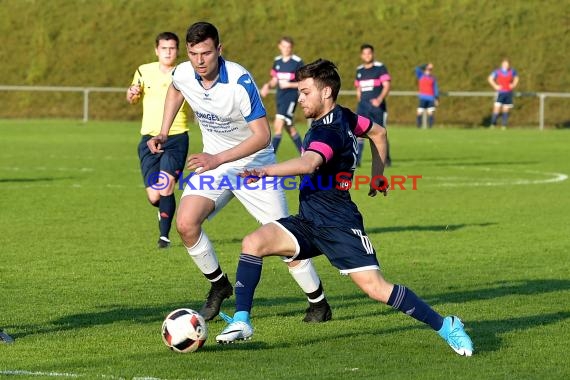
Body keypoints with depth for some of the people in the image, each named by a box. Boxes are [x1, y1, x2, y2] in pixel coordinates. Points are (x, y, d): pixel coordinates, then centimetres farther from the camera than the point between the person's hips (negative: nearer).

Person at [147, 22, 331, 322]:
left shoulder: (239, 81, -29)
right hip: (213, 164, 5)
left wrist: (218, 159, -38)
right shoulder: (183, 74, -11)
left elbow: (262, 135, -30)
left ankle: (318, 303, 11)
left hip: (254, 163, -5)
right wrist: (163, 134, 9)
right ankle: (218, 285, 7)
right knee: (185, 224, -16)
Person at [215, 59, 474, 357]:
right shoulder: (343, 117, 9)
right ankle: (241, 321, -10)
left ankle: (446, 327, 2)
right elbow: (379, 132, 26)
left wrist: (267, 171, -54)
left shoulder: (329, 131, -20)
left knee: (375, 288, -13)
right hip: (308, 222, 9)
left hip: (338, 226, -9)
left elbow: (309, 163, -41)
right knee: (253, 243, -10)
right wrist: (377, 177, 30)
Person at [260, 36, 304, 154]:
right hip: (280, 97, 7)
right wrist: (267, 86, -3)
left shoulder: (298, 62, -9)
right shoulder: (277, 61, 10)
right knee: (290, 128, 14)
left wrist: (289, 84, -17)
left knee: (278, 126, -16)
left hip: (291, 97, -7)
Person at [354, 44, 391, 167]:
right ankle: (356, 160, -14)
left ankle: (386, 159, 19)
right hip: (363, 106, 4)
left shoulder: (380, 68, -4)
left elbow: (387, 86, -10)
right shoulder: (359, 70, 13)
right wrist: (360, 101, 15)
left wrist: (379, 99, -23)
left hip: (377, 106, -4)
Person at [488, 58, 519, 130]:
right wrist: (495, 86, -3)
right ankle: (493, 124, -4)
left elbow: (516, 78, 22)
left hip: (508, 93, 3)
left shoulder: (512, 72, 3)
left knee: (506, 110, 5)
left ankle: (504, 126, 9)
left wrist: (513, 85, 5)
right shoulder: (497, 72, -4)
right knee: (497, 108, -12)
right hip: (500, 92, -3)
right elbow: (490, 78, 7)